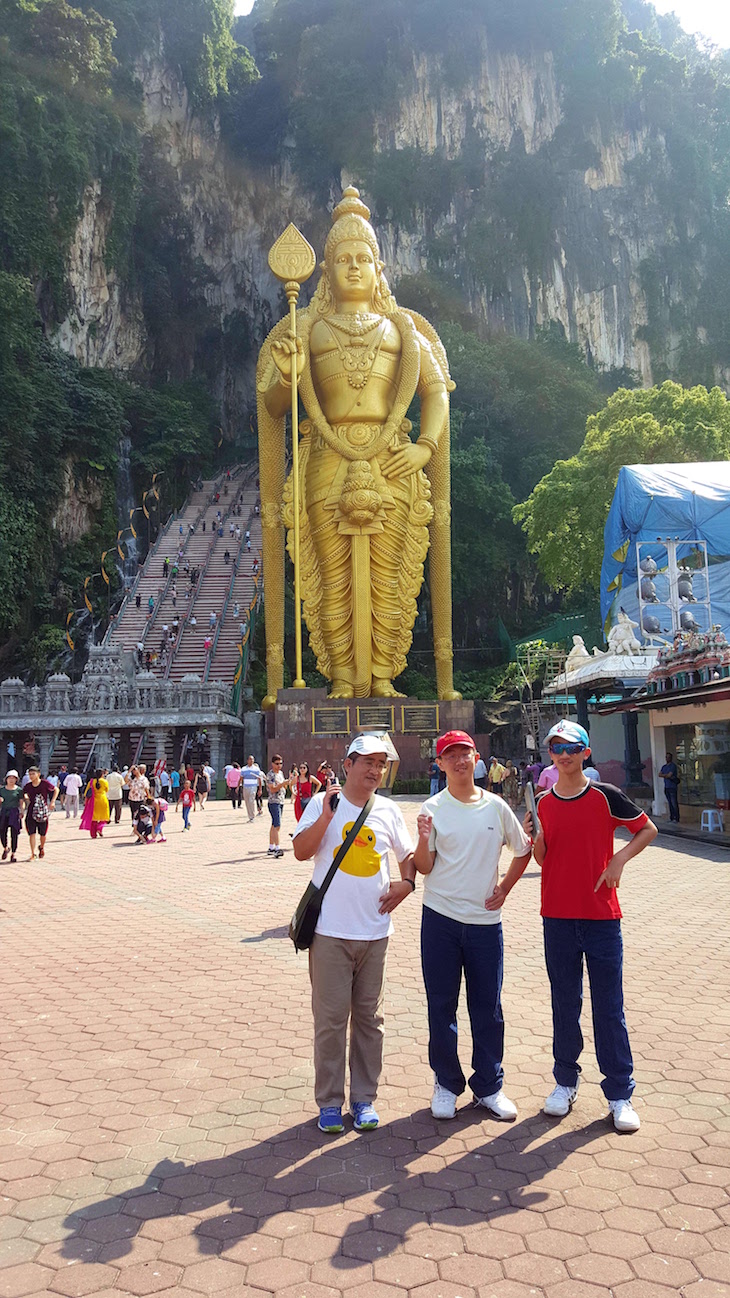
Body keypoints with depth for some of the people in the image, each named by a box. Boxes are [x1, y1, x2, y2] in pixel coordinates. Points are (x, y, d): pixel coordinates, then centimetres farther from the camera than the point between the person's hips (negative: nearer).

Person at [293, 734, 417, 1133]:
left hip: (374, 931, 3)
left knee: (369, 1017, 11)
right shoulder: (323, 803, -2)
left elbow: (408, 854, 19)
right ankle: (329, 1101, 16)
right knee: (331, 1018, 2)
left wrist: (406, 882, 1)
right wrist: (327, 814, -19)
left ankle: (364, 1098, 23)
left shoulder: (389, 811, 8)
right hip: (330, 931, -3)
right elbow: (301, 852, -11)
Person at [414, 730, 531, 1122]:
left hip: (486, 920, 2)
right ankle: (446, 1083, 23)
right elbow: (424, 867, -5)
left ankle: (488, 1086, 23)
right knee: (441, 1005, 7)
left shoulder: (496, 806, 2)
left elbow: (523, 851, 14)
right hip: (441, 918, -1)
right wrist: (424, 839, -24)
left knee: (488, 1008, 8)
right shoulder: (433, 809, -3)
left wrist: (504, 888, 4)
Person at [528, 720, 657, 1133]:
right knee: (565, 1004, 12)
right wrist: (534, 839, -10)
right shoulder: (544, 804, 5)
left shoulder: (605, 796, -5)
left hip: (601, 916, -3)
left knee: (609, 1007, 2)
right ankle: (566, 1081, 27)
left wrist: (620, 858, -9)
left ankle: (620, 1094, 12)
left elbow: (648, 829, 5)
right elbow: (543, 859, 10)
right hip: (558, 917, 3)